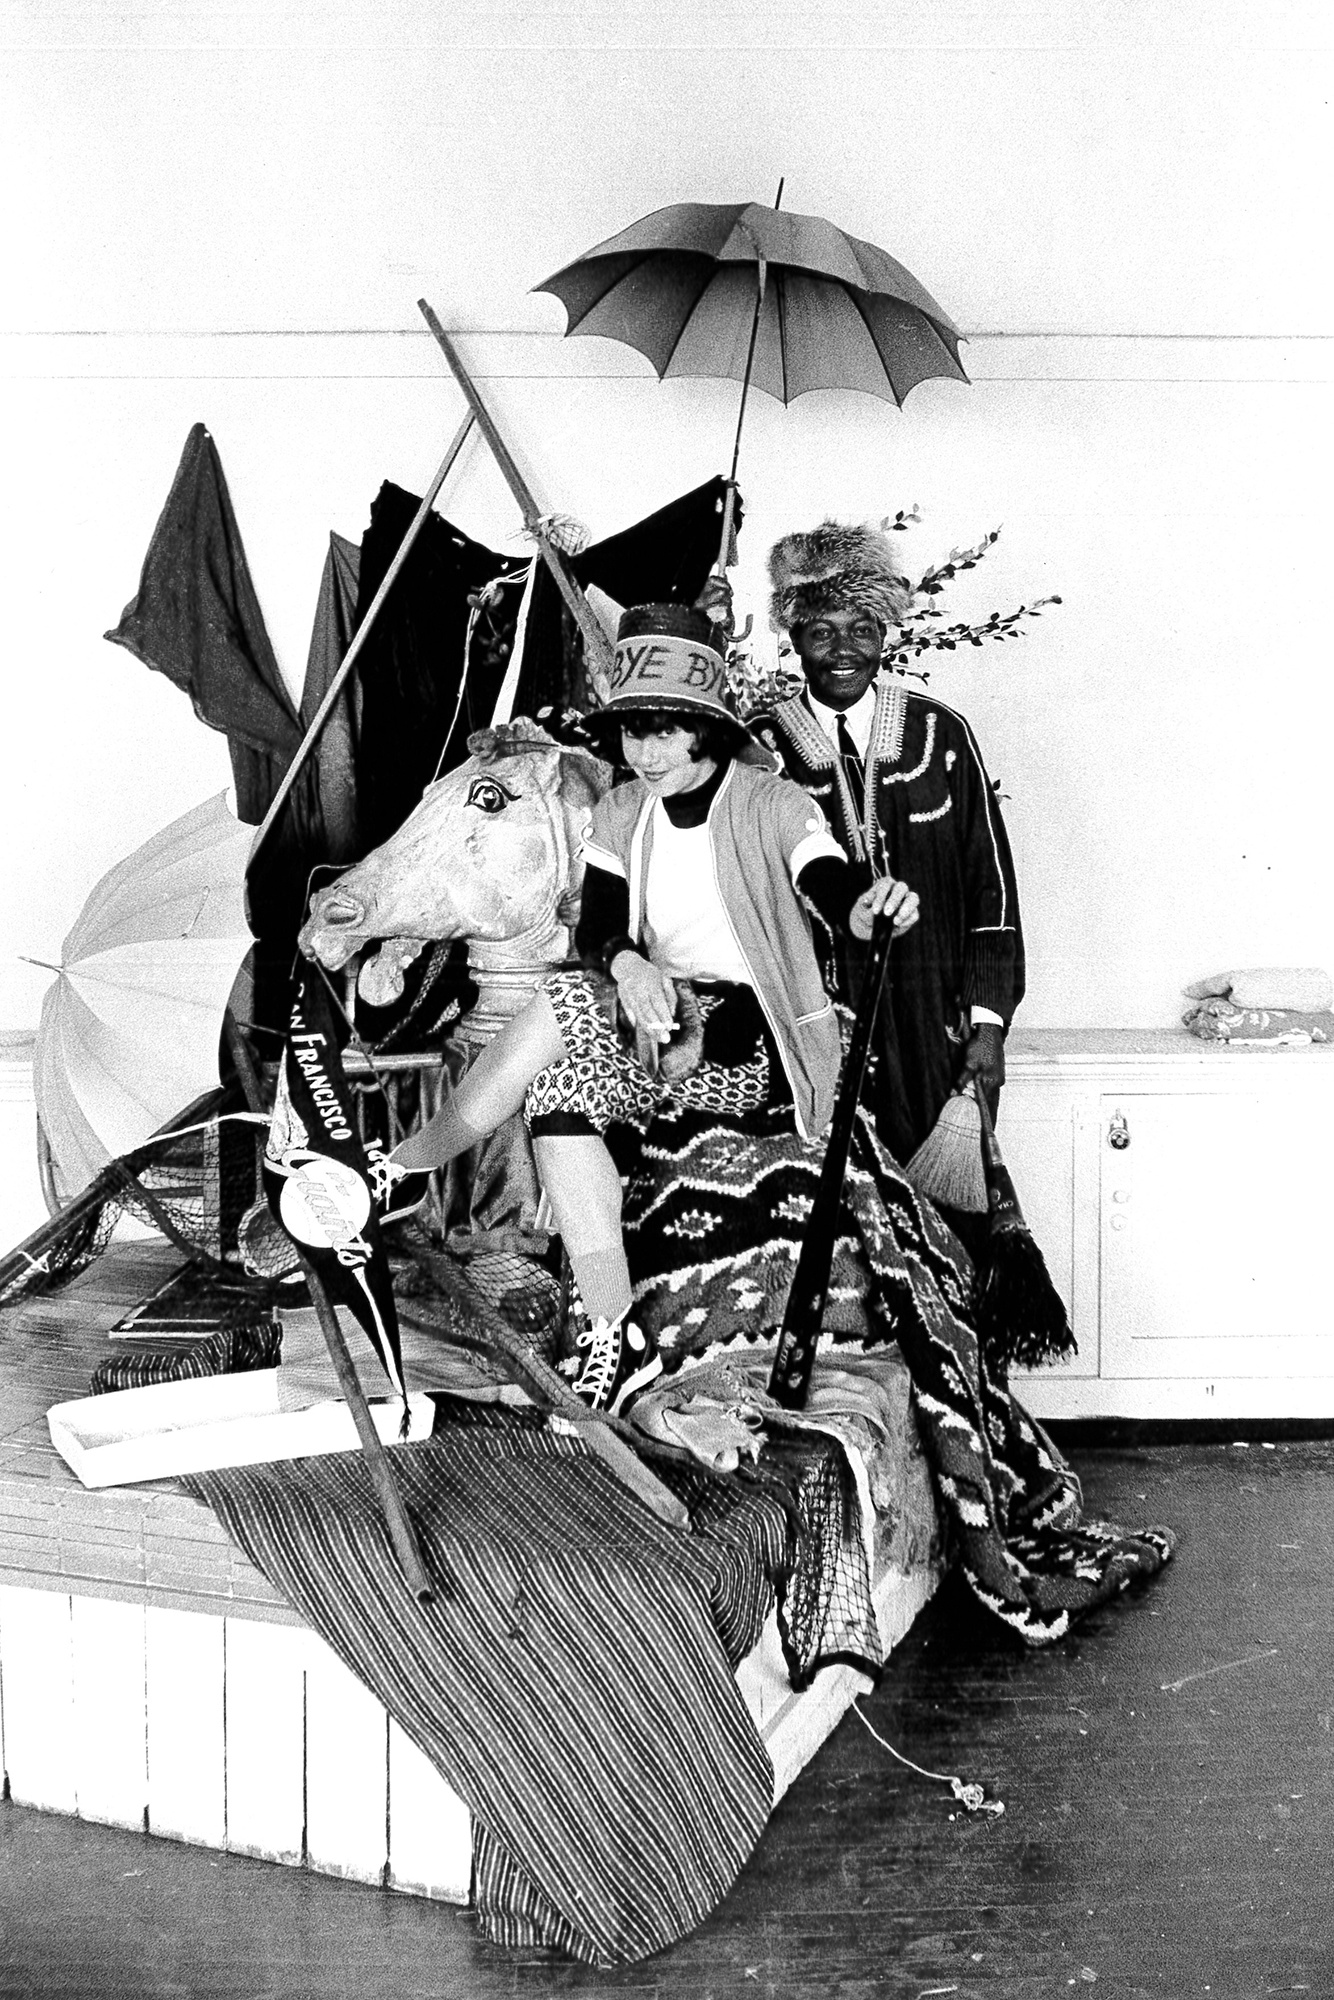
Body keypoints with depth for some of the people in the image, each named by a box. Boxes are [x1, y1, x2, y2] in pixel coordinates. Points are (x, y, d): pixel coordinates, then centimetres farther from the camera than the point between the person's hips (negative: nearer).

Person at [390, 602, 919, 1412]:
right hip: (668, 1034, 5)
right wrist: (626, 963, -26)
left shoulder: (772, 804, -5)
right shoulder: (622, 815, 10)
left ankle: (398, 1174, -15)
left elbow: (834, 889, -22)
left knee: (567, 1006, -27)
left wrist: (873, 904, -47)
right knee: (559, 1087, -27)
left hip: (760, 1048, -5)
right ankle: (613, 1341, -24)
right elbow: (595, 928, -1)